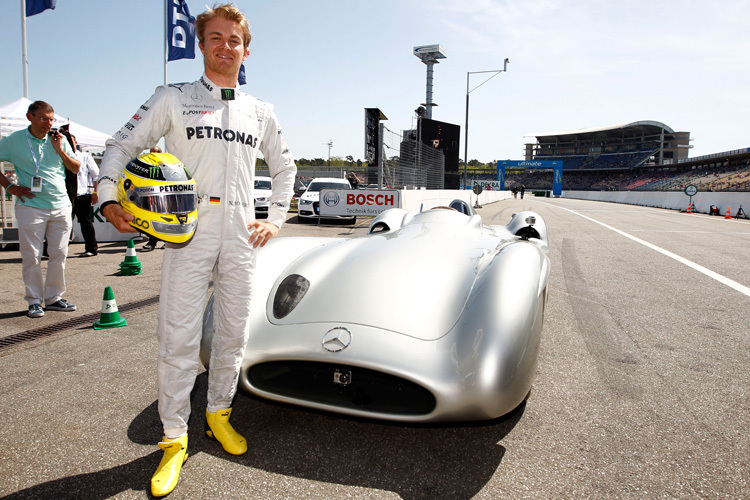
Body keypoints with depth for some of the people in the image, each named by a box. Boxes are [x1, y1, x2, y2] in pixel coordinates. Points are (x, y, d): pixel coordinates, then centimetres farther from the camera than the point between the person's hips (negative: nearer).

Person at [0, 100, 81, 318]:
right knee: (31, 257, 0)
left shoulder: (59, 140, 9)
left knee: (59, 255, 5)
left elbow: (76, 168, 11)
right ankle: (34, 300, 10)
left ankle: (53, 297, 17)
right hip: (31, 206, -2)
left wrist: (60, 150, -4)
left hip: (61, 207, 3)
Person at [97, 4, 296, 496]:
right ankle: (175, 437, 10)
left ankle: (219, 414, 29)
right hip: (188, 231, -3)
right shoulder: (172, 99, 7)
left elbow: (285, 167, 24)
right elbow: (123, 145, 6)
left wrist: (276, 217, 12)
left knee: (234, 333, 10)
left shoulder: (261, 113, 15)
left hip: (241, 235, 3)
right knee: (179, 338, -4)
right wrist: (109, 198, -10)